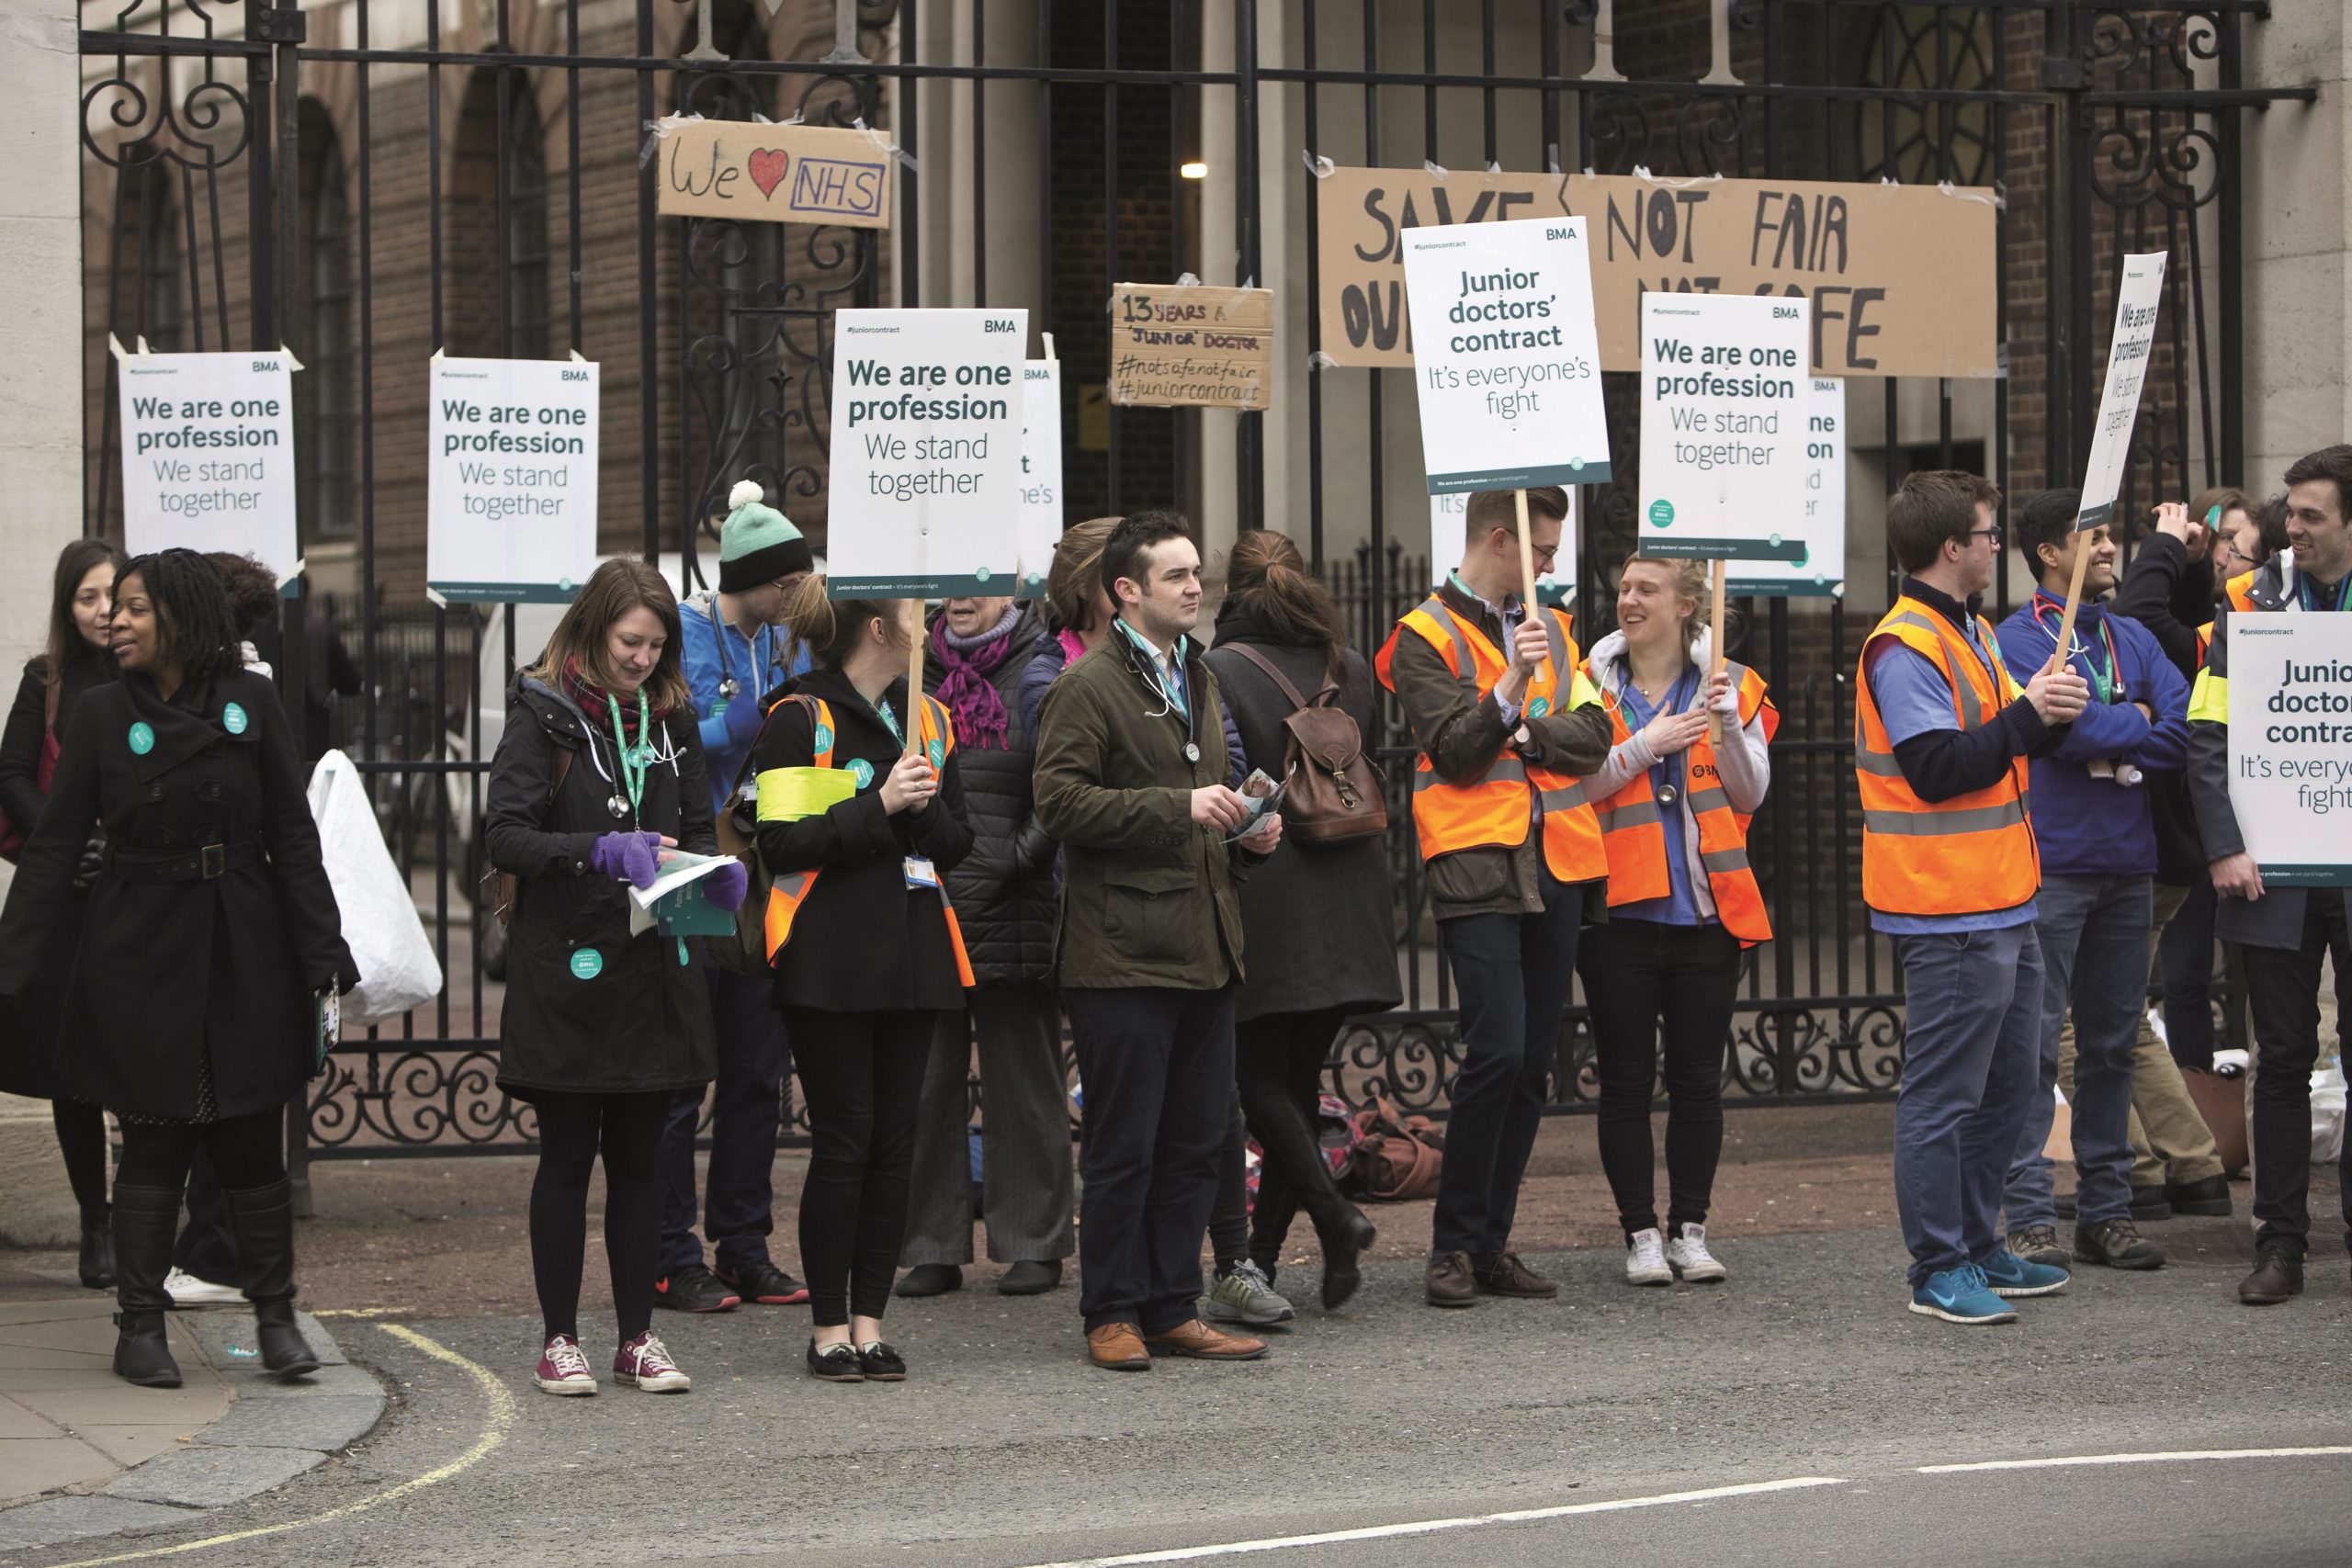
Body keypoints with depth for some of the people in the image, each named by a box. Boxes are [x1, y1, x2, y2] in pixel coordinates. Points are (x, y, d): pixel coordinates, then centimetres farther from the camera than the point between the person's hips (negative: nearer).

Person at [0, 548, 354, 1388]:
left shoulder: (250, 704, -1)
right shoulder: (101, 713, 0)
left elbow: (291, 838, 1)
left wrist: (323, 955, -4)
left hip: (244, 955, 0)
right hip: (140, 956, 0)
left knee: (253, 1144, 4)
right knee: (154, 1145, 2)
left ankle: (275, 1317, 16)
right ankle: (140, 1325, 11)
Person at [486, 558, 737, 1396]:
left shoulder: (671, 716, 11)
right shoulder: (544, 713, -5)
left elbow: (697, 824, 18)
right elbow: (506, 833, -13)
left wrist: (714, 871, -5)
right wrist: (601, 851, -26)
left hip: (655, 969, 4)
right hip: (568, 968, -4)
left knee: (639, 1156, 9)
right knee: (567, 1156, 2)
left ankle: (639, 1337, 15)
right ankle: (559, 1340, 9)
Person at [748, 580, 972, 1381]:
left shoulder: (927, 718, 15)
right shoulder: (798, 720, -5)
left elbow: (956, 842, 13)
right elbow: (782, 843, -13)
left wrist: (924, 805, -7)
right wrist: (879, 807, -18)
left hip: (912, 954, 6)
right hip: (830, 961, -6)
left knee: (894, 1138, 4)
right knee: (844, 1137, -5)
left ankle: (868, 1320, 11)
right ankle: (829, 1326, 3)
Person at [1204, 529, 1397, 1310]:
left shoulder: (1222, 670, -9)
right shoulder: (1350, 667, 8)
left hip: (1267, 897, -5)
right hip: (1348, 895, 5)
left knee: (1259, 1077, 2)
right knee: (1298, 1076, 11)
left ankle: (1334, 1214, -17)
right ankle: (1262, 1258, 14)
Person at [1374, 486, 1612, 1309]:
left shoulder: (1551, 630, 18)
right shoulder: (1426, 636, 0)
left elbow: (1593, 735, 7)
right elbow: (1453, 749, -11)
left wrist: (1523, 732, -9)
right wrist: (1511, 689, -24)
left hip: (1557, 868, 6)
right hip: (1478, 868, -6)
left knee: (1533, 1061, 6)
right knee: (1497, 1050, -15)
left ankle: (1491, 1242, 13)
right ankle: (1454, 1245, -5)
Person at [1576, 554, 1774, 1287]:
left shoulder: (1731, 686, 6)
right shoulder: (1592, 684, 3)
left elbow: (1750, 795, 2)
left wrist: (1729, 725, -13)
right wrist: (1645, 746, -16)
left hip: (1706, 910, 1)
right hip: (1621, 909, -1)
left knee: (1698, 1078, 6)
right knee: (1627, 1080, 1)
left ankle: (1690, 1228, 15)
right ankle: (1640, 1233, 8)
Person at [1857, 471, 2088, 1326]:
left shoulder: (1973, 635, 17)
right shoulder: (1903, 648, -15)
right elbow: (1938, 769, -23)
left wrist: (2046, 718, 2)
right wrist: (2026, 716, -19)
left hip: (2001, 907, 10)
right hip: (1947, 912, -10)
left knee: (2008, 1086, 16)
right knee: (1943, 1096, -4)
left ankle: (1977, 1246, 25)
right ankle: (1939, 1270, 1)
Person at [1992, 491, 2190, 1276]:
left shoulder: (2133, 638, 14)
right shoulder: (2021, 637, -5)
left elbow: (2185, 730, 2)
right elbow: (2071, 727, -18)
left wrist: (2111, 752, -10)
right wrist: (2136, 721, -2)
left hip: (2128, 864, 6)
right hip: (2051, 863, -6)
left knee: (2114, 1042, 9)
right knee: (2036, 1043, -6)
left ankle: (2107, 1210, 15)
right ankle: (2029, 1216, -5)